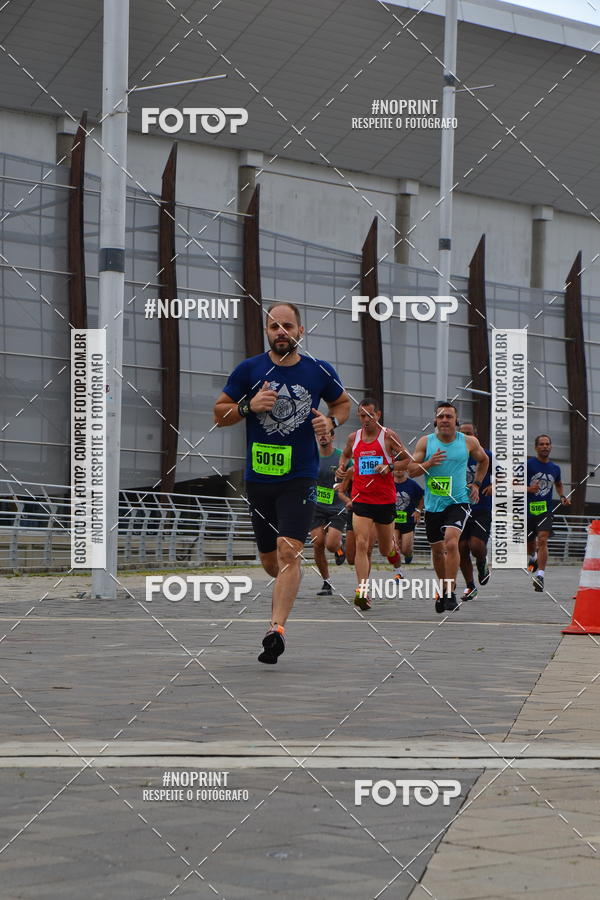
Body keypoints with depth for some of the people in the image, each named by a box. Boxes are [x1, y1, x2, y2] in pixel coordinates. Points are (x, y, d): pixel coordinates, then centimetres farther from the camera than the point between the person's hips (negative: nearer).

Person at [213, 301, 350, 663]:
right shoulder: (248, 370, 1)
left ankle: (278, 628, -22)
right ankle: (286, 592, 46)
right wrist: (248, 406, -12)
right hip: (259, 478, 2)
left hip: (300, 477, -2)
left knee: (288, 552, -19)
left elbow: (343, 402, 19)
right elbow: (219, 414, 7)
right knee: (270, 561, 12)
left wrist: (331, 421, -3)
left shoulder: (320, 371, 1)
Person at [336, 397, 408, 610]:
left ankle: (393, 548, 52)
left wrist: (390, 467, -17)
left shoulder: (388, 436, -4)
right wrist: (342, 467, 5)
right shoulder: (353, 437, 6)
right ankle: (363, 591, -19)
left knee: (385, 549, 13)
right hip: (361, 499, 1)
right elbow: (346, 454, 26)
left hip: (385, 499, -1)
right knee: (361, 544, -16)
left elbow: (408, 460, 0)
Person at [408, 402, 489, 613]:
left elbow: (483, 460, 21)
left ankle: (450, 593, -19)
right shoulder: (425, 442, 1)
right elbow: (411, 470, -1)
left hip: (458, 502, -2)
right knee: (437, 550, 12)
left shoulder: (469, 442, 1)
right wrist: (429, 463, -19)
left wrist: (476, 484, 12)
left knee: (451, 542, -23)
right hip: (433, 504, 3)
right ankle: (444, 589, 33)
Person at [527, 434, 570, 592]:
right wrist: (528, 489, -21)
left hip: (545, 510, 1)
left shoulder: (555, 468, 10)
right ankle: (533, 558, 51)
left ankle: (540, 575, -28)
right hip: (527, 509, -1)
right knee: (529, 544, 15)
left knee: (542, 540, -20)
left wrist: (562, 497, 12)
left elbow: (558, 484, 30)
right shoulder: (528, 464, -4)